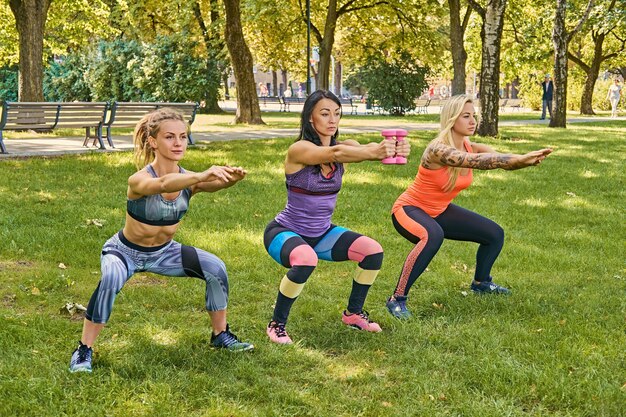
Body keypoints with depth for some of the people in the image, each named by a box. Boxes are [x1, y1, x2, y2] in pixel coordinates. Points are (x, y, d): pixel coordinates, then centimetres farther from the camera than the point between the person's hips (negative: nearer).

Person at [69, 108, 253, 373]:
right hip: (125, 251, -5)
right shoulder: (139, 180, -30)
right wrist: (205, 175, -69)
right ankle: (84, 350, -19)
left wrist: (231, 178, -60)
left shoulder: (189, 179, -15)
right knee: (110, 280, -36)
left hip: (163, 252, 5)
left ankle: (220, 335, 9)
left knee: (215, 267, -13)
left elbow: (215, 185, -37)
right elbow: (164, 184, -54)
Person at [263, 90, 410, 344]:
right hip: (285, 232, -6)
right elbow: (335, 153, -41)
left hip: (321, 233, 7)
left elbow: (365, 149, -27)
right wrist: (374, 152, -58)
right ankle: (276, 325, -15)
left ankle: (353, 313, 15)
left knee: (373, 251, -8)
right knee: (306, 259, -37)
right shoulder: (299, 150, -21)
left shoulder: (344, 146, -5)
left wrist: (393, 150, -51)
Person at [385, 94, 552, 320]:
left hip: (440, 211, 8)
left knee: (495, 234, 8)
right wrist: (520, 158, -52)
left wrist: (527, 160, -43)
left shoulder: (471, 148, -7)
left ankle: (480, 283, 35)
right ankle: (397, 299, -32)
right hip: (409, 209, -8)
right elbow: (476, 162, -45)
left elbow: (503, 160, -21)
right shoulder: (438, 150, -30)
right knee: (433, 236, -41)